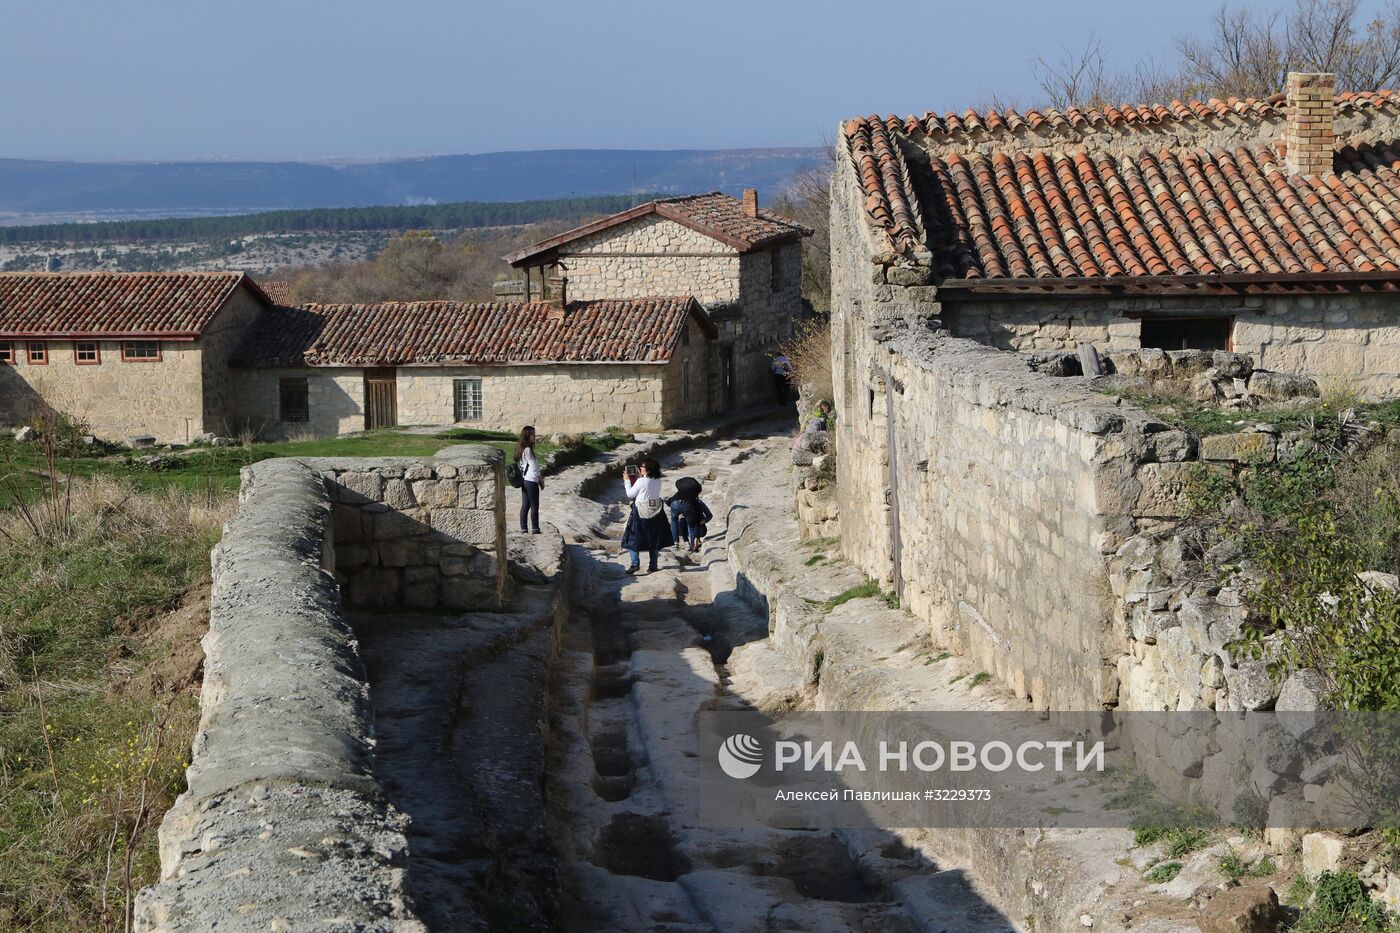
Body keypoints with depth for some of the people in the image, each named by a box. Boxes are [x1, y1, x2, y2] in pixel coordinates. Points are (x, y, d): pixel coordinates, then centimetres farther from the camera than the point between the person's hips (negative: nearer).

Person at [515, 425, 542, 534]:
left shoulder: (522, 448, 10)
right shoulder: (528, 450, -18)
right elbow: (533, 466, -15)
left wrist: (539, 475, 13)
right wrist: (541, 480, -4)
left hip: (524, 480, 9)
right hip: (531, 480, -9)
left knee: (525, 505, 10)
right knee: (534, 506, -1)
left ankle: (523, 529, 11)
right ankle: (535, 530, 4)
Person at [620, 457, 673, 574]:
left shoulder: (641, 482, -20)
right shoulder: (658, 481, -3)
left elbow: (630, 494, -8)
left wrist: (627, 481, 4)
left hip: (641, 513, -5)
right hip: (655, 512, 5)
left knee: (634, 538, 8)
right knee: (653, 540, 15)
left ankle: (635, 563, -3)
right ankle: (653, 566, 16)